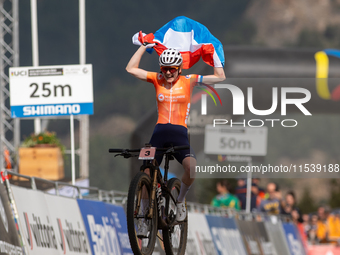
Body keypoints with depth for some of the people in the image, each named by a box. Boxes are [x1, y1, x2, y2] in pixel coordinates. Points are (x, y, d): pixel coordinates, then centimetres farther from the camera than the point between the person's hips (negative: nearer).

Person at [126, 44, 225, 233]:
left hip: (180, 134, -2)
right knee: (147, 174, -11)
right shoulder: (157, 79, 9)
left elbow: (220, 77, 5)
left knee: (191, 167, -29)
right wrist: (144, 47, 3)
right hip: (160, 133, 2)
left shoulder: (188, 81, 6)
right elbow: (131, 69, 2)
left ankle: (181, 200, -2)